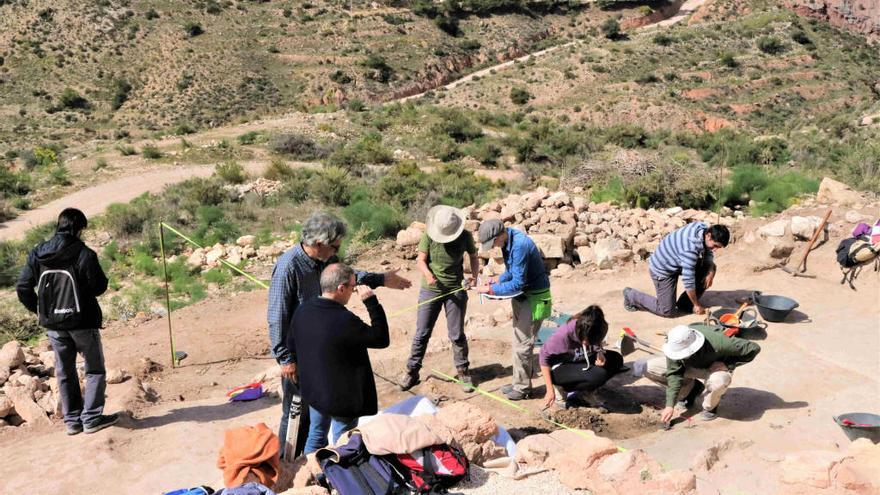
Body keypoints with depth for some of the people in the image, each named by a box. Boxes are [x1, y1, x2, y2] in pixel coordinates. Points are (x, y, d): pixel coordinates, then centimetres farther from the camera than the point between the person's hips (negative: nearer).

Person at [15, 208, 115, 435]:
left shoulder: (37, 254, 1)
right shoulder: (84, 254, -16)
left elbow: (23, 288, 2)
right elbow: (99, 287, -12)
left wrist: (40, 310, 13)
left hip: (53, 324, 5)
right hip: (82, 322, -5)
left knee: (65, 372, 15)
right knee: (95, 370, 9)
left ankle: (72, 420, 21)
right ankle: (92, 418, 6)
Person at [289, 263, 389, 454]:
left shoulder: (302, 311, -7)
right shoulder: (345, 320, -31)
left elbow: (291, 345, 6)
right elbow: (381, 339, -21)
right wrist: (372, 302, -19)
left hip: (312, 389, 7)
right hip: (342, 398, -7)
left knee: (316, 435, 27)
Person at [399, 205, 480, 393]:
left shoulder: (465, 236, -9)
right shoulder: (429, 235, -12)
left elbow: (473, 257, 4)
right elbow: (421, 260, -9)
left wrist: (474, 275, -15)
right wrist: (427, 274, -30)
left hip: (456, 291, 0)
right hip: (430, 290, 0)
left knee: (457, 335, 6)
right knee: (422, 333, 5)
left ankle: (463, 371, 22)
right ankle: (412, 372, 16)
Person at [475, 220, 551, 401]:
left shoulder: (520, 245, -28)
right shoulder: (508, 240, 1)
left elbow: (517, 283, -27)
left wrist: (490, 289, -21)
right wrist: (499, 279, -2)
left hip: (535, 297, -10)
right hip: (522, 295, 10)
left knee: (522, 344, -3)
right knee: (521, 340, 17)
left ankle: (522, 388, 10)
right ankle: (522, 382, 28)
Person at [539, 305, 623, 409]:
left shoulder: (601, 329, -19)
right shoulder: (564, 333, -33)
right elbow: (543, 356, -22)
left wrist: (600, 353, -20)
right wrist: (550, 390, -22)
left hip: (581, 361, 6)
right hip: (561, 367, -6)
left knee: (617, 359, -13)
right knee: (599, 374, -29)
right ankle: (571, 394, -2)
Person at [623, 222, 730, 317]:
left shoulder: (703, 228, -13)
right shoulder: (690, 249, -38)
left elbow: (708, 253, 6)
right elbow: (688, 282, -30)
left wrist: (711, 272, -13)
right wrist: (696, 305, -16)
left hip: (677, 262, 9)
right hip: (662, 269, -9)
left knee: (711, 268, 1)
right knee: (668, 311, -7)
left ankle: (684, 304, 11)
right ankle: (631, 296, 11)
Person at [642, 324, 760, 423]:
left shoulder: (717, 343, -40)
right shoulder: (675, 345, -29)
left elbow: (753, 348, -28)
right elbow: (674, 374, -21)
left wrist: (727, 364, -28)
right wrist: (670, 405, -26)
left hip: (716, 367, -4)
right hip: (690, 365, 4)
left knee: (718, 382, -44)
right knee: (649, 369, -17)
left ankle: (710, 407, -5)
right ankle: (691, 388, 8)